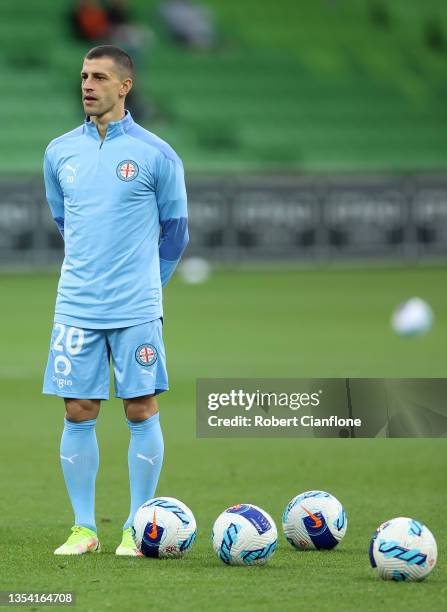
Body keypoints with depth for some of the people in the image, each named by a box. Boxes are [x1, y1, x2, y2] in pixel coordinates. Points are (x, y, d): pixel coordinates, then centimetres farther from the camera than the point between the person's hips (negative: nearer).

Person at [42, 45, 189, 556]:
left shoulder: (156, 155, -3)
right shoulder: (59, 153, 7)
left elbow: (175, 230, 7)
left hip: (136, 311, -3)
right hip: (75, 308, 3)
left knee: (141, 411, -1)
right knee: (78, 413, 2)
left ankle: (138, 528, 7)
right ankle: (83, 528, 9)